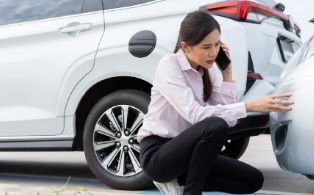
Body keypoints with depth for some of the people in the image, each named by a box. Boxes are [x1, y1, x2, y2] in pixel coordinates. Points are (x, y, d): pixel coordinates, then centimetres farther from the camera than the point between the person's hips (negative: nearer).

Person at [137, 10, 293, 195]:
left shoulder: (209, 68, 3)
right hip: (157, 154, -7)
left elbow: (228, 118, -4)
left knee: (253, 180, -2)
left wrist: (227, 74, -10)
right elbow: (195, 115, -30)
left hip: (186, 151, 7)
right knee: (215, 126, -33)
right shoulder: (169, 65, -17)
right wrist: (251, 106, -34)